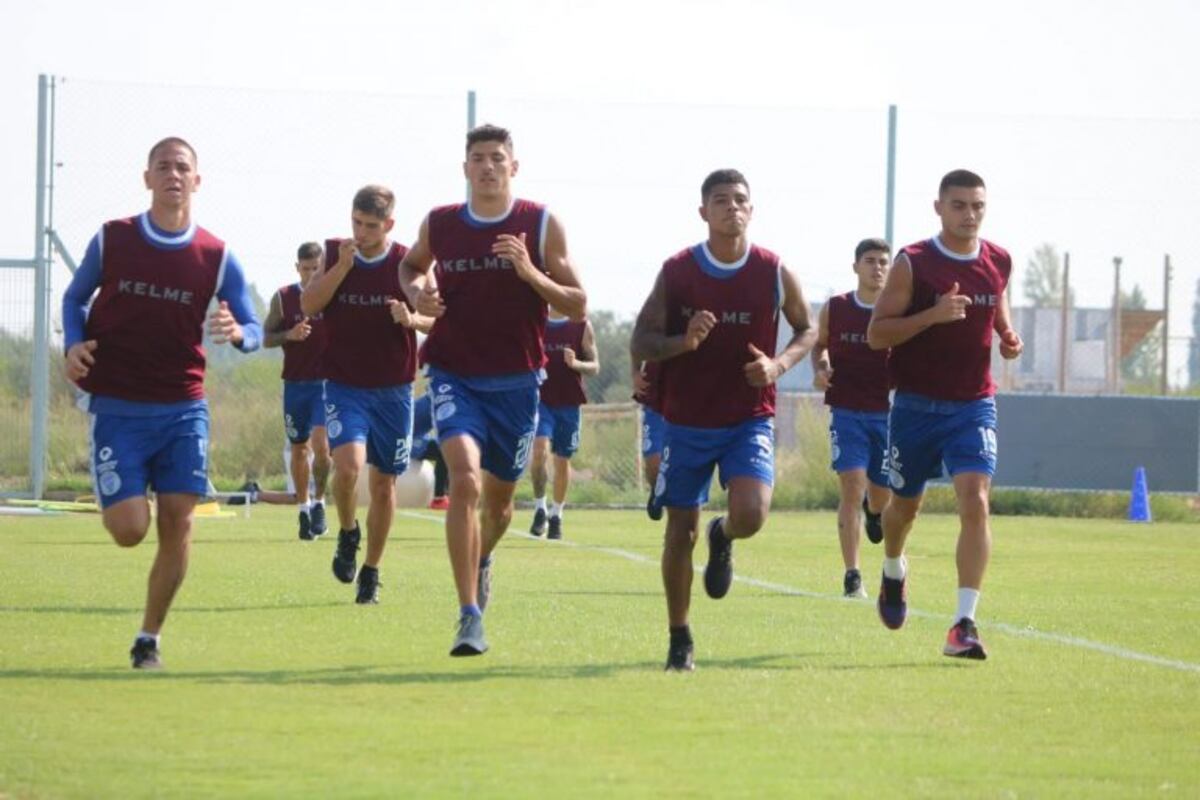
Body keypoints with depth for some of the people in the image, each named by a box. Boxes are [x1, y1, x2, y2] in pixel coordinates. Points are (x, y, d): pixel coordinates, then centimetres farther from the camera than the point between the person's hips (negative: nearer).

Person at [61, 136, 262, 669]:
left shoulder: (217, 258, 1)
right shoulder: (111, 241, 0)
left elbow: (253, 332, 6)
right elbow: (75, 298, 13)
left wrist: (237, 333, -19)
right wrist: (74, 344, -7)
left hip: (183, 408, 1)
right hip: (116, 409, -1)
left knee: (177, 522, -7)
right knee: (129, 530, -11)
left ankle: (149, 639, 8)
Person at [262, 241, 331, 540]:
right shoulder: (283, 298, 3)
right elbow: (266, 338, 6)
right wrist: (289, 335, -13)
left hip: (328, 381, -2)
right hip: (296, 382, 2)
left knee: (321, 444, -17)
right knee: (299, 447, 10)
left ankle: (319, 501, 1)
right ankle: (303, 508, 23)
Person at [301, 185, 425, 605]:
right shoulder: (334, 254, 1)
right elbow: (308, 305, -8)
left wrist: (411, 318, -21)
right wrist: (342, 267, -19)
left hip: (393, 390, 1)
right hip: (344, 385, -1)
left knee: (384, 483, 7)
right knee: (348, 464, -22)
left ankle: (371, 571, 22)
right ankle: (347, 535, 7)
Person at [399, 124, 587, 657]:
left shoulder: (541, 226, -3)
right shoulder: (439, 225, 1)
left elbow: (577, 307, -2)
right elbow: (411, 265, 23)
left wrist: (531, 273, -19)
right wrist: (416, 291, 0)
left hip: (516, 383, 1)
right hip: (456, 377, -1)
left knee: (499, 498, 15)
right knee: (465, 479, -23)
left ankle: (482, 560, 53)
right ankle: (469, 617, -23)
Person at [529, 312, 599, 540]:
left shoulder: (582, 326, 3)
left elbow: (594, 366, 4)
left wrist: (576, 364, -16)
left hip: (569, 403, 1)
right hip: (540, 399, -1)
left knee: (563, 460, 8)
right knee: (540, 450, -20)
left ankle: (556, 515, 23)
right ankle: (540, 508, -7)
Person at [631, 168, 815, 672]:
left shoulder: (774, 273, -3)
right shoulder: (676, 272, -5)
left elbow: (806, 330, 11)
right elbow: (640, 343, -3)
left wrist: (779, 365, -9)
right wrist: (683, 342, -23)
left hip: (750, 418, 0)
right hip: (687, 420, 0)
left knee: (750, 515, -21)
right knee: (681, 531, 3)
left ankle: (723, 537, 18)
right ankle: (679, 640, 20)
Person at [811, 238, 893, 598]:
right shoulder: (834, 309, 2)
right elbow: (819, 345, 18)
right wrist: (820, 370, -2)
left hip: (887, 412, 1)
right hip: (846, 412, -1)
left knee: (880, 494, 10)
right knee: (852, 490, -14)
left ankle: (874, 512, 51)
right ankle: (852, 576, -13)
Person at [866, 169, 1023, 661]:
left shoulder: (998, 263, 3)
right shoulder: (912, 264, -9)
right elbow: (876, 333, -11)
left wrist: (1009, 340, 1)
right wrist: (933, 315, -24)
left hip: (974, 407, 1)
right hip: (916, 406, -1)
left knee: (975, 501, -18)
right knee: (904, 505, 16)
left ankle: (965, 625, -22)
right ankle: (894, 573, 51)